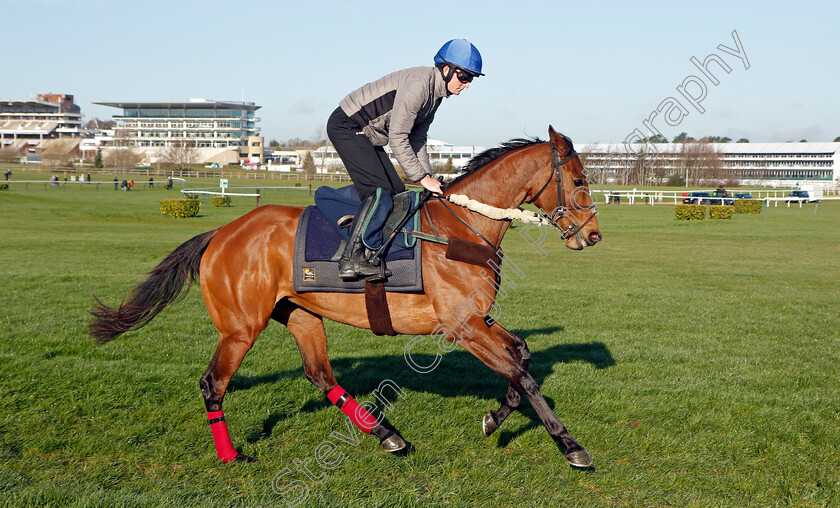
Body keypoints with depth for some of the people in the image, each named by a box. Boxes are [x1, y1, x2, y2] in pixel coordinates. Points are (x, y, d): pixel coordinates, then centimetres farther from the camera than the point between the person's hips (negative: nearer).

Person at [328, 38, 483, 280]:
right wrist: (422, 177, -22)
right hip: (347, 126, -11)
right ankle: (352, 257, -21)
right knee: (379, 192, -21)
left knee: (397, 193, 7)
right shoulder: (419, 83, -23)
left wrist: (428, 177, 3)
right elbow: (397, 138, -25)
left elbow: (417, 139, 13)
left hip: (368, 136, 11)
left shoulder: (436, 92, 8)